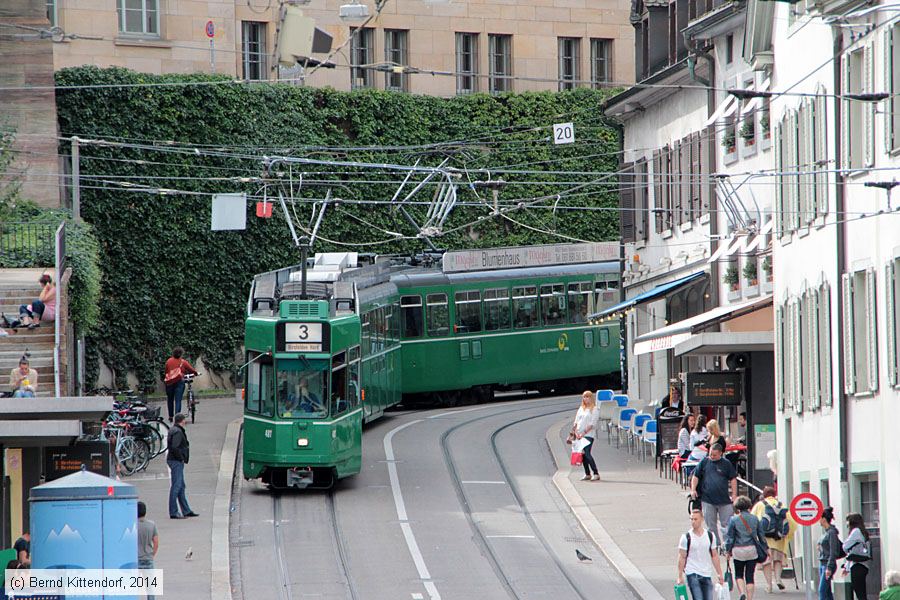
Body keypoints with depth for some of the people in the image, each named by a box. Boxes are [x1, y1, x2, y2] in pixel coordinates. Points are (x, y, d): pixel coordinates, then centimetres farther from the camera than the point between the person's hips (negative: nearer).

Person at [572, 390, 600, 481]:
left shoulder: (594, 409, -2)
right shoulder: (581, 409, 16)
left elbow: (592, 424, -9)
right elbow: (576, 421, 14)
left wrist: (584, 432, -16)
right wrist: (576, 431, -3)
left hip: (589, 434, -6)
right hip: (579, 435, 6)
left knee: (587, 454, -16)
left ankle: (596, 474, -12)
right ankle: (587, 474, 14)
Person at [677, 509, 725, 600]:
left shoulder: (710, 536, 7)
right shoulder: (686, 537, -4)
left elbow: (714, 556, 12)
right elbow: (682, 558, -2)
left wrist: (719, 574, 10)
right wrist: (680, 576, -7)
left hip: (707, 575, 4)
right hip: (692, 574, -4)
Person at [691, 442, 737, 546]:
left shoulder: (726, 464, 2)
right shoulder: (704, 462, 5)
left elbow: (733, 479, 6)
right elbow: (696, 476, 11)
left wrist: (734, 494, 0)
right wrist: (693, 489, -1)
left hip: (724, 500, -1)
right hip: (707, 500, 1)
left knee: (727, 523, -1)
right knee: (711, 524, 7)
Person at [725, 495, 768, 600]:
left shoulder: (733, 520, -7)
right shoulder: (755, 519, 2)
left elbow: (729, 536, -4)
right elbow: (761, 535, 9)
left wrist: (728, 551, 5)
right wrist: (766, 548, 19)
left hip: (739, 550, -2)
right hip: (752, 550, 2)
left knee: (739, 574, 12)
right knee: (750, 576, 7)